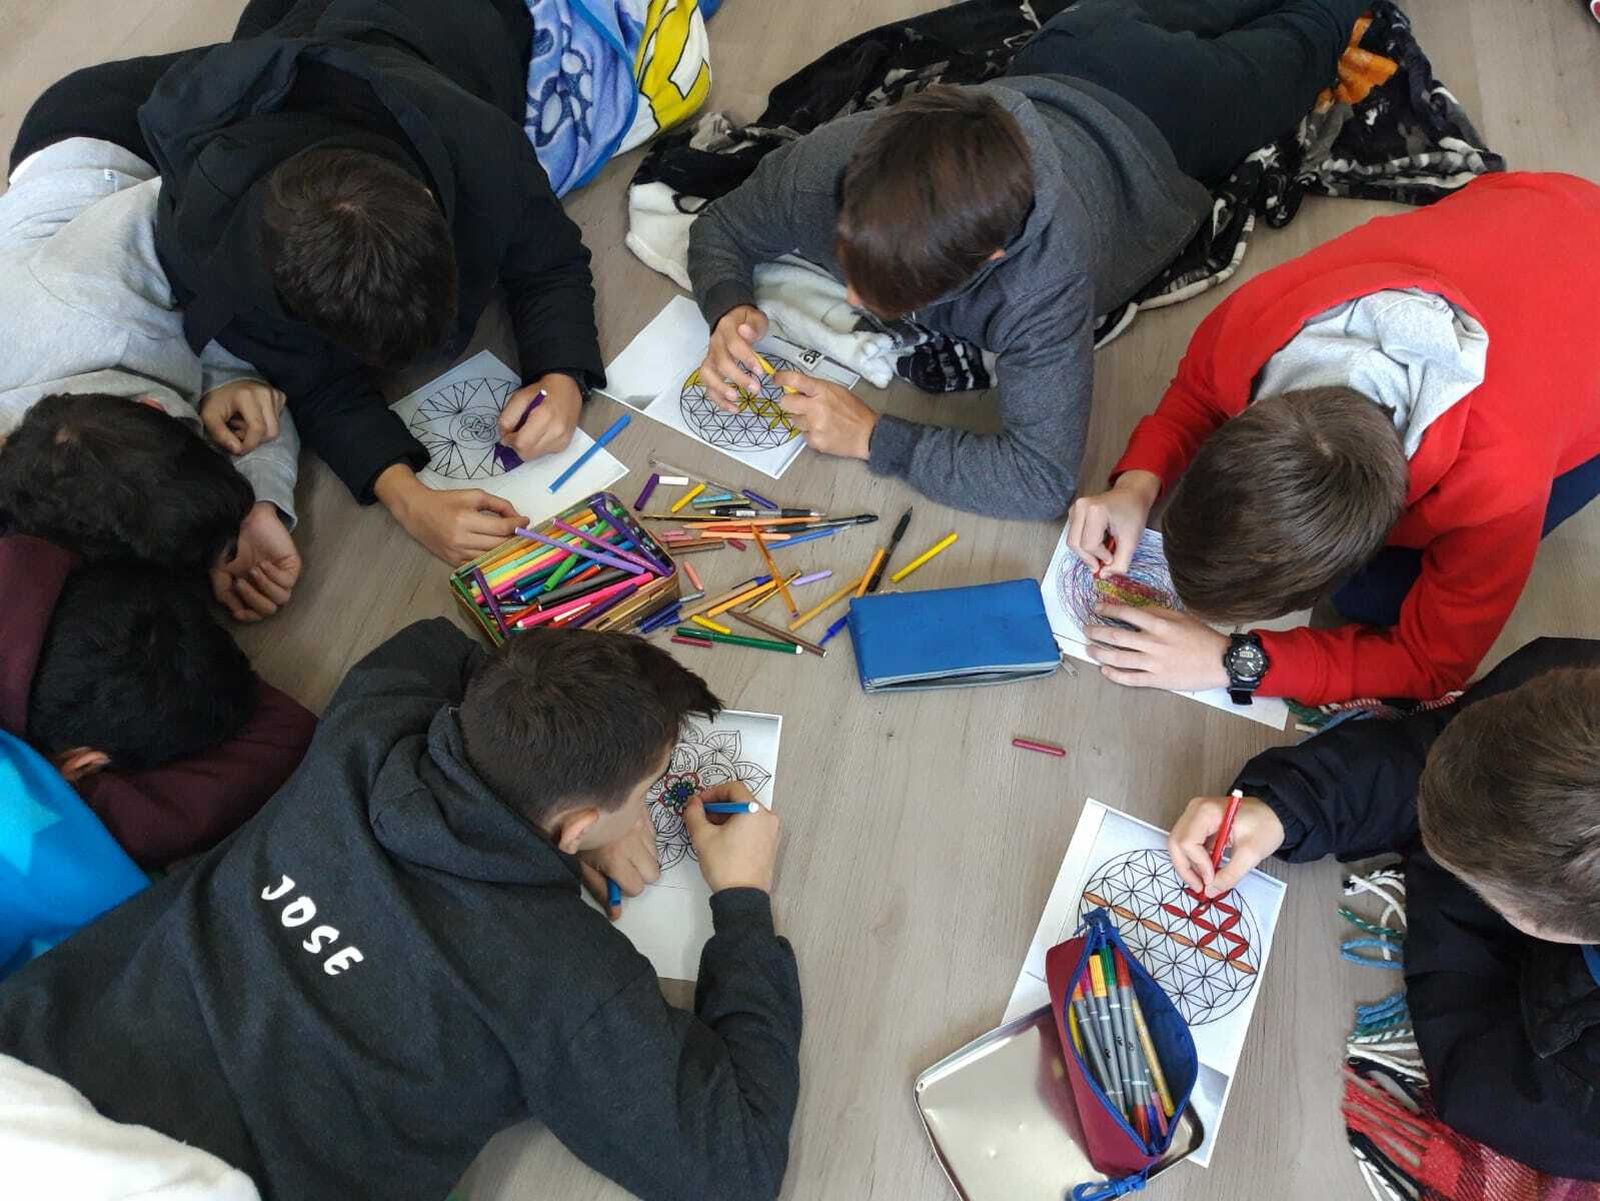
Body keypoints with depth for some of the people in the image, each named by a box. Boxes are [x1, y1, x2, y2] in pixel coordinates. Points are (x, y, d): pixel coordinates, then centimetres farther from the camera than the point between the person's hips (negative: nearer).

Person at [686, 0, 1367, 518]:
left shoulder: (1045, 279, -57)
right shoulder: (824, 165, -42)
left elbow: (1044, 479, -55)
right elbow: (720, 229, -22)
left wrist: (872, 438, -56)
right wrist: (728, 311, -42)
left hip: (1151, 134, -4)